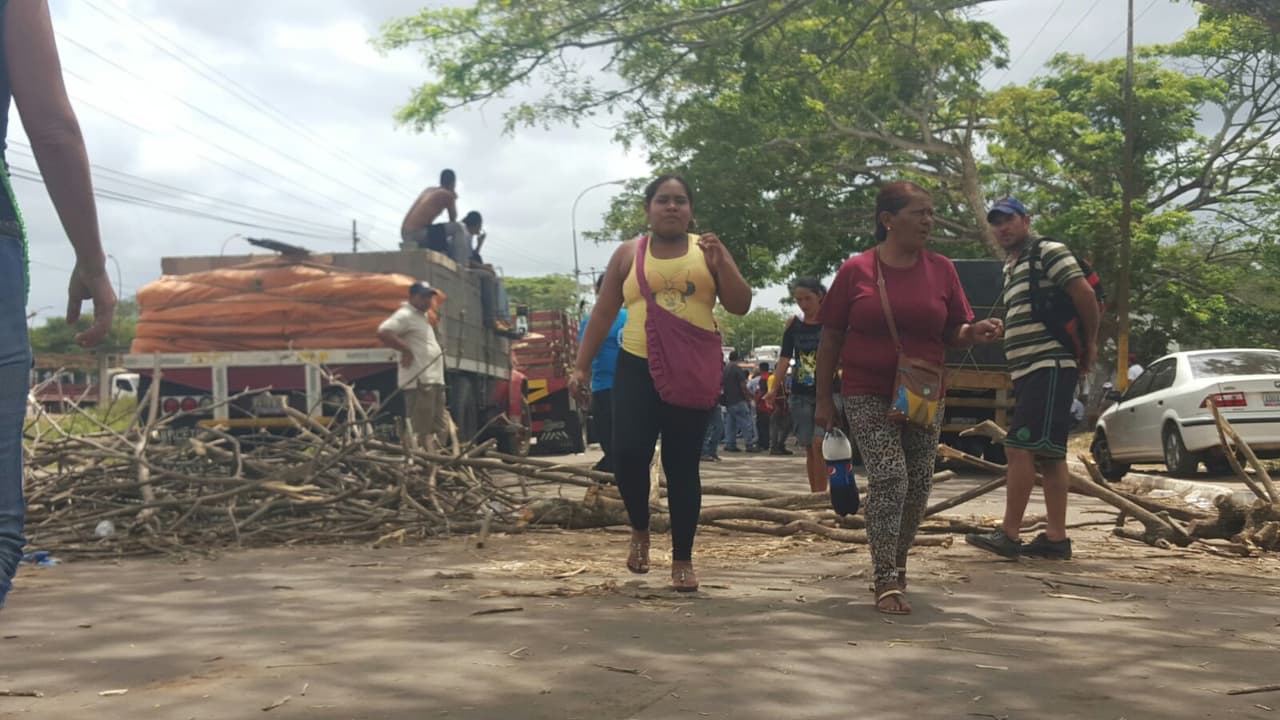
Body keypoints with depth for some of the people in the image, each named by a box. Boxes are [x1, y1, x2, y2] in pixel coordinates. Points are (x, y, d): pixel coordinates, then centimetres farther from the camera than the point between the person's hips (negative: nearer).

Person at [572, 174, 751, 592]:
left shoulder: (708, 250, 8)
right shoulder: (628, 254, 8)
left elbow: (741, 306, 3)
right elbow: (603, 314, 10)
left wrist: (720, 264, -11)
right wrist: (582, 365, 5)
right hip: (637, 368, 0)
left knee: (683, 466, 2)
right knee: (629, 453, -15)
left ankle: (682, 559, 12)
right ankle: (639, 529, 13)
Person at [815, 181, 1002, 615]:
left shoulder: (941, 270, 3)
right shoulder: (856, 270, -4)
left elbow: (953, 334, 7)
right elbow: (830, 338, 1)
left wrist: (975, 332, -16)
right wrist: (823, 398, 0)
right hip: (867, 395, -3)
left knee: (917, 486, 8)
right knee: (889, 477, -17)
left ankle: (897, 567, 30)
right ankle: (886, 581, -10)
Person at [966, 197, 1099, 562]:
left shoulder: (1047, 252, -5)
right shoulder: (1011, 268, 22)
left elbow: (1084, 293, -13)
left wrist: (1090, 344, -6)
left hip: (1049, 366, -10)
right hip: (1027, 370, 10)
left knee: (1020, 447, -12)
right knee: (1048, 454, 8)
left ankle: (1009, 534, -9)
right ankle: (1056, 538, 11)